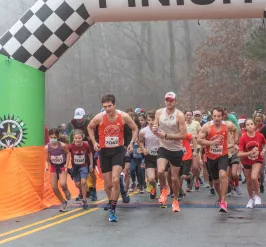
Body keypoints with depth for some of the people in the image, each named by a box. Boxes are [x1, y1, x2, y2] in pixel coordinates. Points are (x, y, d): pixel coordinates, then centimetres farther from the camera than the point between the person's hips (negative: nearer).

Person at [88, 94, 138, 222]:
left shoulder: (123, 116, -11)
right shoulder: (99, 117, -11)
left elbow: (135, 129, 7)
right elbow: (90, 127, 11)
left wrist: (132, 142, -5)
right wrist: (94, 142, 2)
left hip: (118, 151, -1)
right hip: (104, 151, 1)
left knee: (115, 180, -20)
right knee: (108, 184, 6)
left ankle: (112, 210, -14)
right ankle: (111, 203, 35)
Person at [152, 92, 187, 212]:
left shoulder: (179, 115, -14)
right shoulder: (159, 112, -2)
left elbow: (184, 135, -17)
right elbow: (155, 128, 9)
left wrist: (166, 135, -22)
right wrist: (154, 130, -15)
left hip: (176, 150, -2)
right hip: (163, 148, 2)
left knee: (175, 178, 7)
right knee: (160, 171, -23)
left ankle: (175, 200, 31)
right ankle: (164, 189, 9)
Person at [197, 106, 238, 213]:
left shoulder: (228, 125, -11)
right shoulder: (207, 126, -17)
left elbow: (235, 130, 12)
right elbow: (199, 140, -15)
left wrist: (235, 143, 7)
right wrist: (211, 142, -27)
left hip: (223, 155, -1)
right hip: (211, 157, 1)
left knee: (223, 175, -26)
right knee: (216, 180, 15)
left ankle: (223, 202, -21)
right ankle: (220, 197, 44)